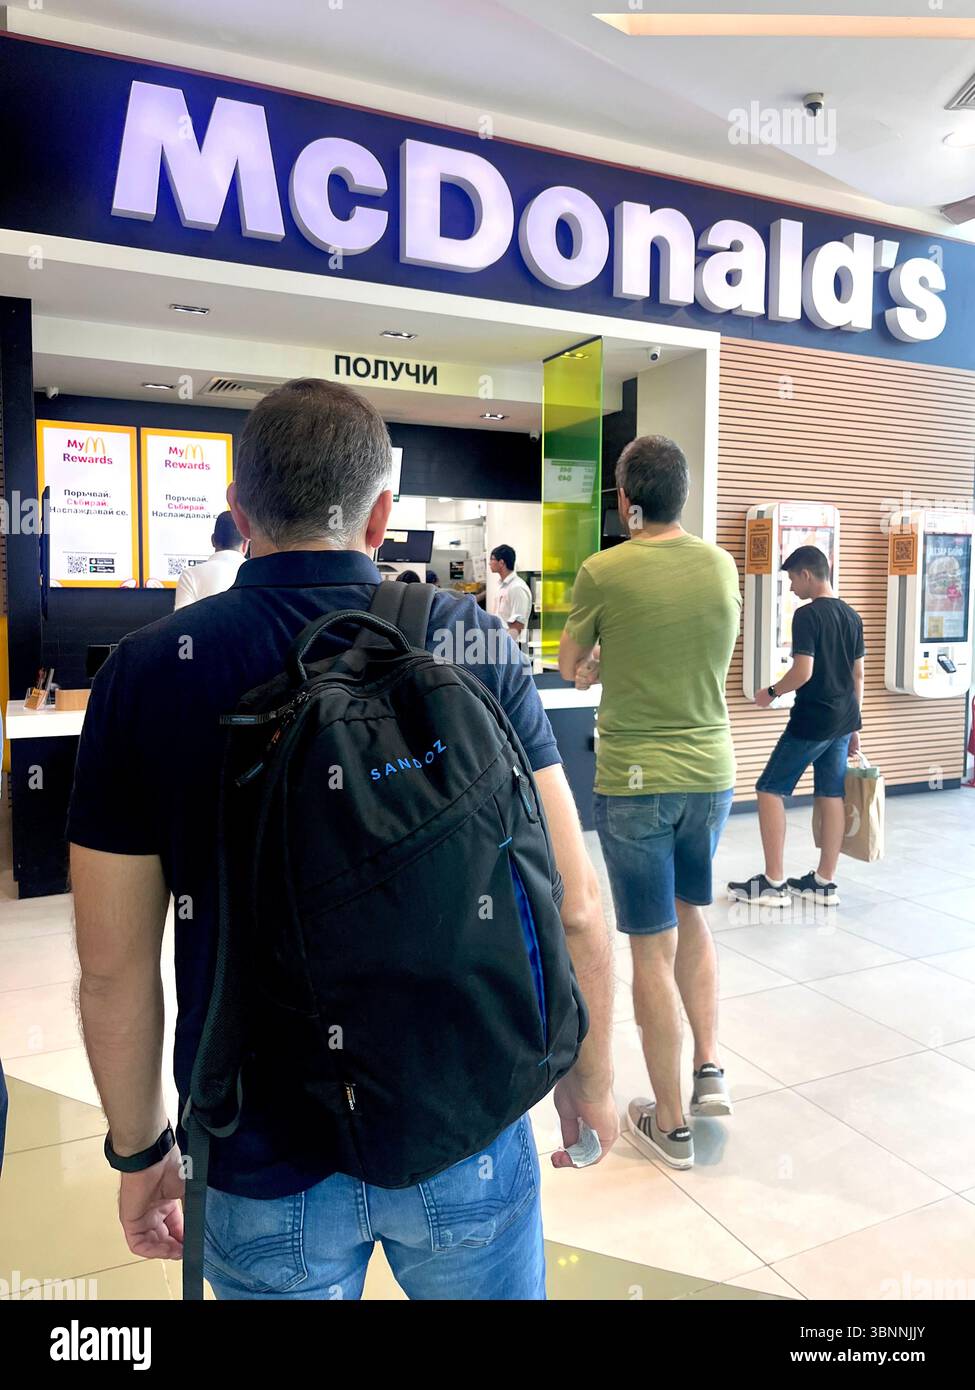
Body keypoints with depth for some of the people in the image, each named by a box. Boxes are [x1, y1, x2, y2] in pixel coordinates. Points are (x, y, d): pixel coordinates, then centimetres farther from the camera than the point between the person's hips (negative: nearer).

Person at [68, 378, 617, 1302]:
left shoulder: (148, 670, -11)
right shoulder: (476, 647, -11)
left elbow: (113, 965, -7)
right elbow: (574, 909, -10)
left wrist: (141, 1151, 8)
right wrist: (589, 1076, 6)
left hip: (268, 1161, 0)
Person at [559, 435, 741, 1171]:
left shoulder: (603, 572, -13)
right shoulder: (722, 565, -1)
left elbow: (570, 667, 1)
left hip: (633, 779, -4)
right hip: (711, 771, 4)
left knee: (652, 947, 8)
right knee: (691, 915, 26)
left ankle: (671, 1123, 21)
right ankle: (710, 1067, 22)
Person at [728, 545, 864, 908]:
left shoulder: (807, 615, -14)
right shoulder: (852, 616, 11)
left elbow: (803, 672, -21)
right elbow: (858, 676, 14)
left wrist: (771, 693, -3)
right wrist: (853, 727, 20)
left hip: (812, 721, -8)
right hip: (843, 721, 8)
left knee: (770, 790, 1)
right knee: (832, 796, 10)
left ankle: (773, 883, 2)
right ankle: (824, 883, 17)